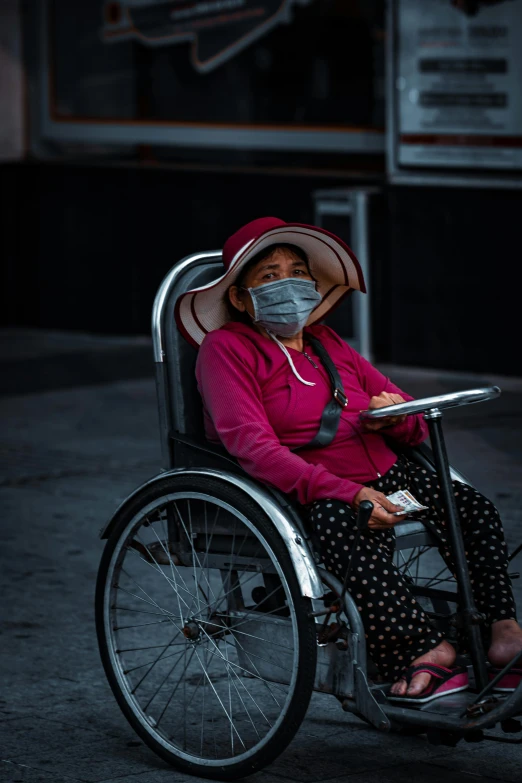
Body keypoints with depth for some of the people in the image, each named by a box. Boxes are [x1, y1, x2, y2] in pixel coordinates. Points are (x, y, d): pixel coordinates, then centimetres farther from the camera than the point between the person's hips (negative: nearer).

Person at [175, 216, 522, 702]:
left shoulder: (328, 345, 23)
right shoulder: (226, 349, 1)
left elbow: (416, 423, 26)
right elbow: (252, 444, -15)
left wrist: (397, 417, -3)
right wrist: (346, 493, -26)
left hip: (382, 475, 7)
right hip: (299, 493, -7)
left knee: (472, 509, -16)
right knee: (354, 533, -38)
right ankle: (421, 649, -37)